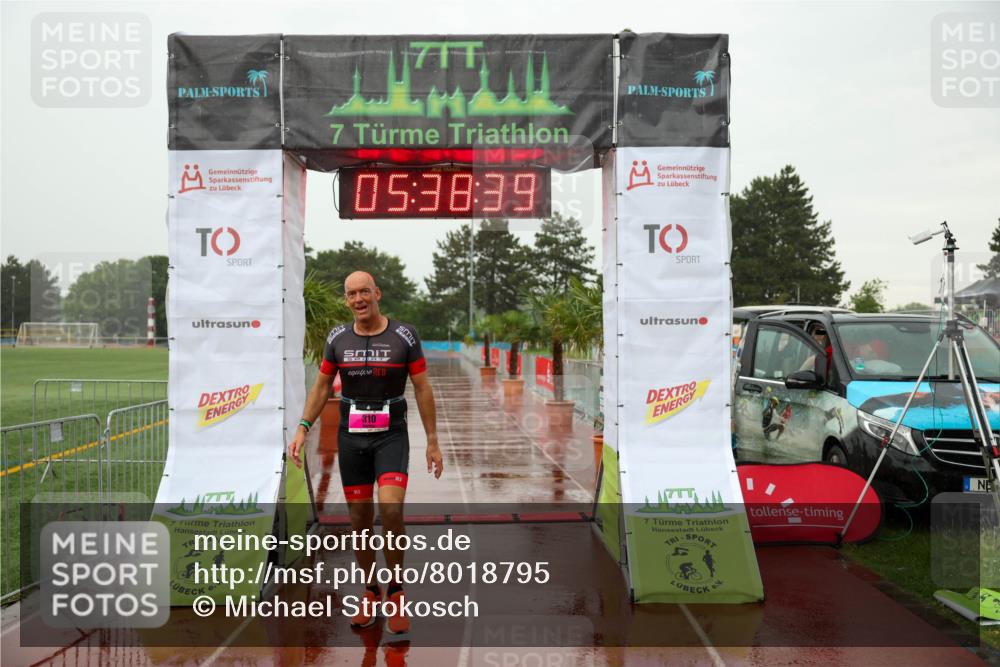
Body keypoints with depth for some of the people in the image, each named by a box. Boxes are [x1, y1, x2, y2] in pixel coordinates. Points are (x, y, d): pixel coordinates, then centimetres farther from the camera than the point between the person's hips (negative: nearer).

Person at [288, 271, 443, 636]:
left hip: (391, 436, -3)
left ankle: (395, 592, -3)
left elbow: (423, 389, -3)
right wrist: (302, 430, -1)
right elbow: (322, 387, 9)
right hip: (351, 437, 3)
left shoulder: (404, 335, -7)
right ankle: (371, 592, 26)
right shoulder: (338, 337, 1)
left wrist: (433, 441, -4)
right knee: (360, 518, 7)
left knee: (391, 509, -21)